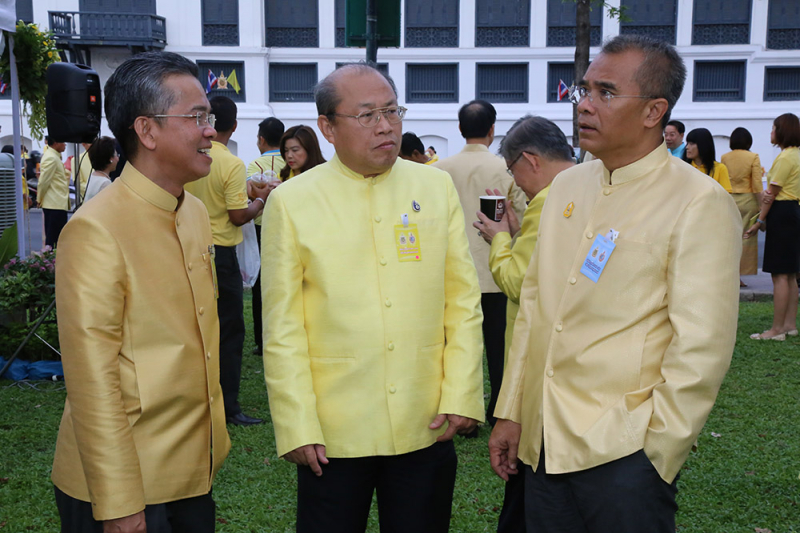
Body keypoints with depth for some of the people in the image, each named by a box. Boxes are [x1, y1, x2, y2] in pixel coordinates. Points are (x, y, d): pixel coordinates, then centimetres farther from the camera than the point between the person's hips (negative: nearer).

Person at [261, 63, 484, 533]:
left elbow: (463, 301, 4)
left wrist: (462, 396, -1)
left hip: (428, 428, 2)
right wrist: (297, 426, -7)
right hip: (333, 434, -2)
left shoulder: (436, 186, 4)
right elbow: (282, 326, -4)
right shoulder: (292, 202, -3)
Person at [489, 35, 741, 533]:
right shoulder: (567, 185, 9)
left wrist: (656, 453, -12)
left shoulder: (701, 203, -10)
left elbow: (701, 348, -13)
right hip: (542, 441, 6)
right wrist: (509, 412, 11)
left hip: (623, 451, -6)